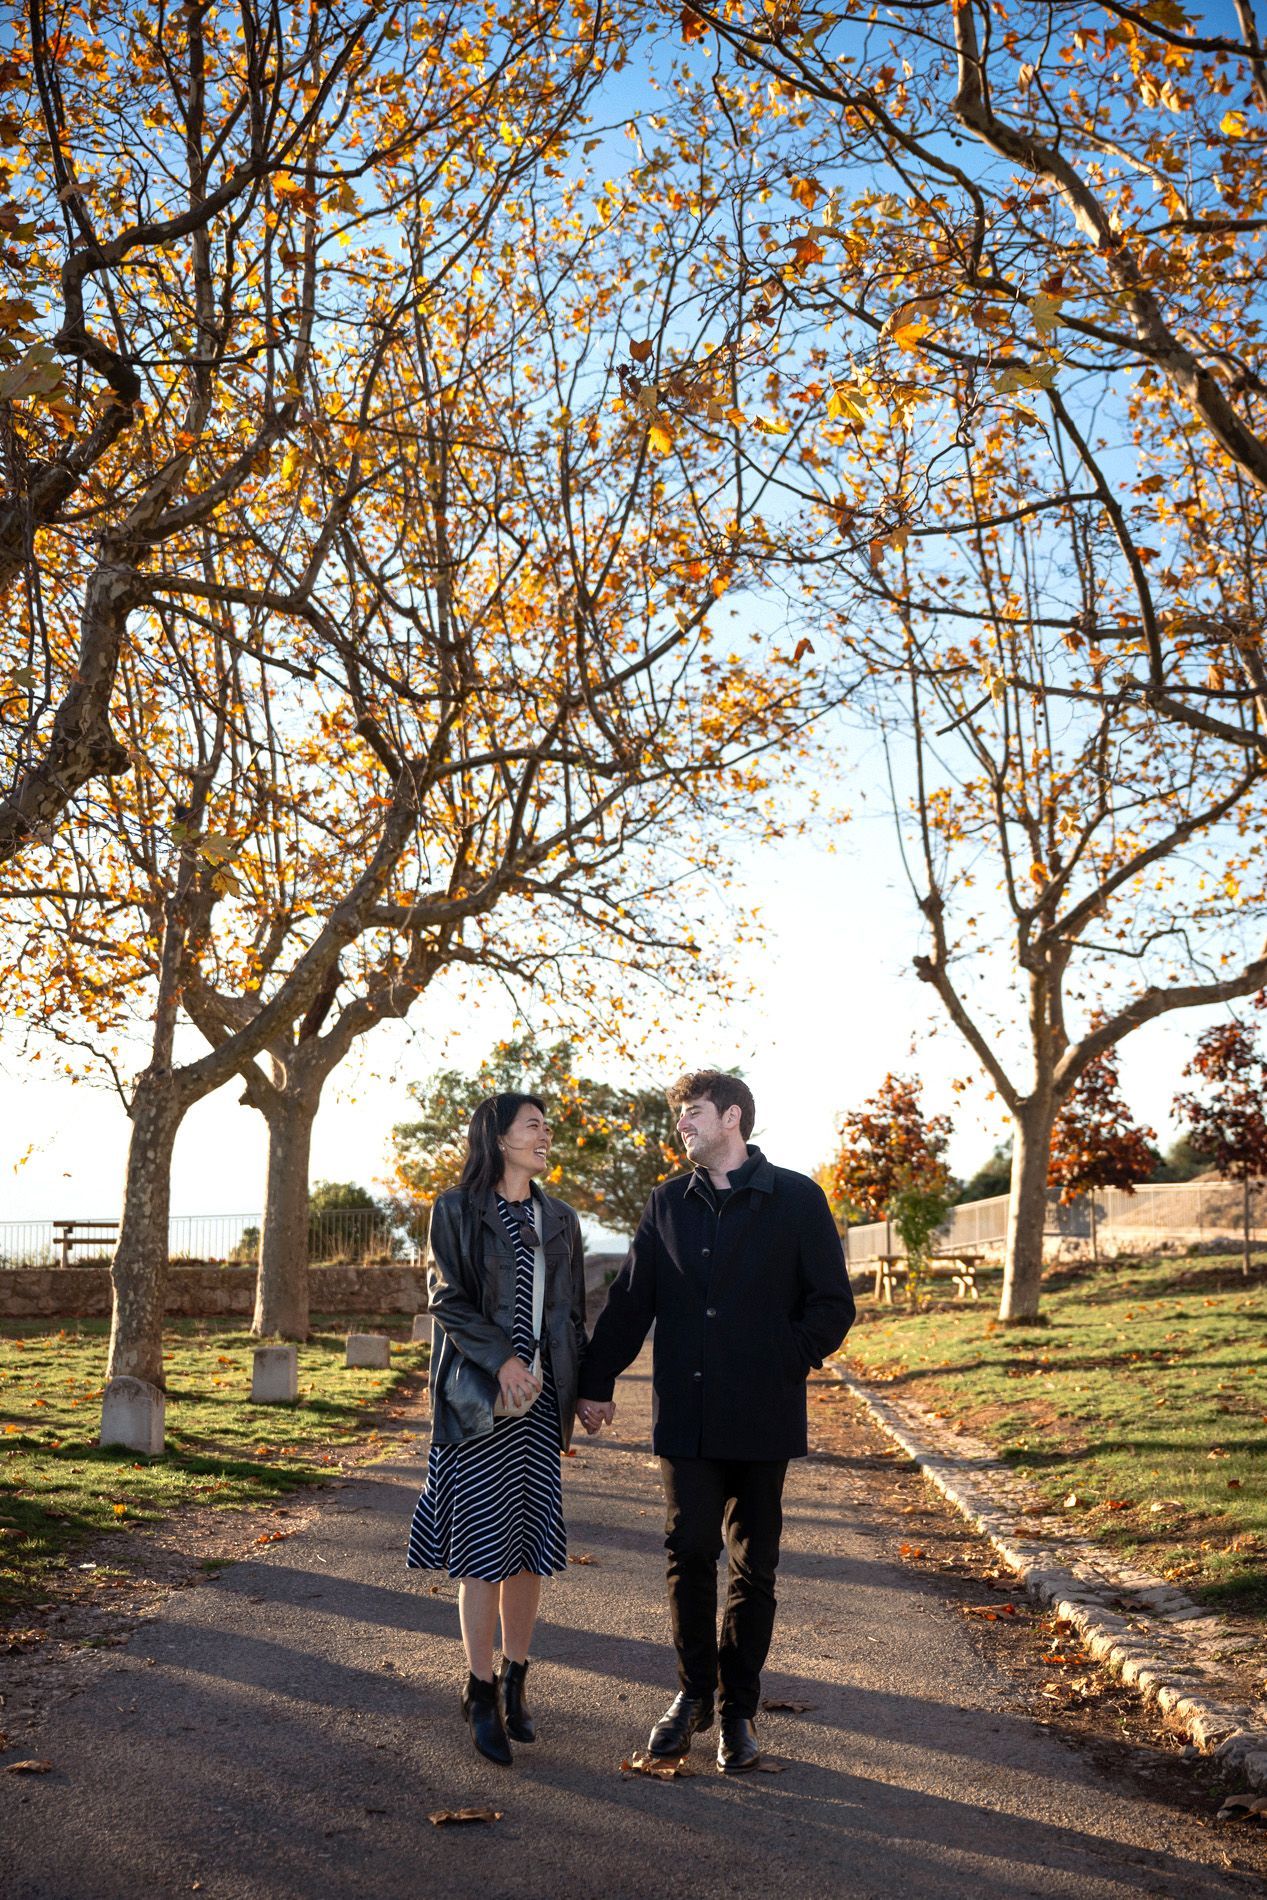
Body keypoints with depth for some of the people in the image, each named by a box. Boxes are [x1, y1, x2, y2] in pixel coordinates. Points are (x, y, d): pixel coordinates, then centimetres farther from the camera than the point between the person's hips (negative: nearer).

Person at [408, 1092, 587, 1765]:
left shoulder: (559, 1219, 13)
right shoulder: (457, 1210, -1)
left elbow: (574, 1311, 15)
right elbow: (446, 1297, -8)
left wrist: (579, 1385, 5)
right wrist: (502, 1360, -18)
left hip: (541, 1402, 4)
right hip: (479, 1399, -4)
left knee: (530, 1547, 6)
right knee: (483, 1547, -2)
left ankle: (515, 1681, 20)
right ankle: (480, 1691, 10)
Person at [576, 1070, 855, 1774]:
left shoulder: (797, 1200, -3)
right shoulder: (669, 1203, 8)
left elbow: (832, 1305, -1)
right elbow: (631, 1299, 12)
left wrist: (782, 1366, -8)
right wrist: (598, 1381, 10)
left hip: (762, 1418, -2)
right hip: (686, 1413, 3)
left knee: (753, 1569, 8)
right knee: (690, 1557, 6)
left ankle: (740, 1708, 21)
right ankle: (694, 1694, 24)